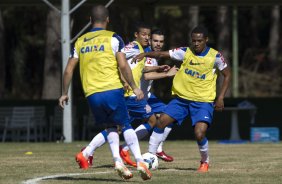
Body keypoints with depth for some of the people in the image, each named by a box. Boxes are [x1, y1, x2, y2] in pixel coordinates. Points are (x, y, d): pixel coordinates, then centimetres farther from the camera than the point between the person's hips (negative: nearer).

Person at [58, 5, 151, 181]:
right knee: (126, 126, 6)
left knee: (111, 127, 17)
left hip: (92, 94, 3)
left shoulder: (80, 41, 13)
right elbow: (123, 66, -9)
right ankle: (140, 161, -7)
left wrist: (65, 93, 21)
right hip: (112, 90, -3)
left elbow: (69, 70, 12)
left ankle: (118, 160, -3)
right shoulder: (113, 38, 1)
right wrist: (134, 87, -2)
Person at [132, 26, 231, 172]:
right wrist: (145, 54, -26)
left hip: (203, 101, -3)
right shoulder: (185, 52, -3)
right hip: (181, 97, 3)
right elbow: (162, 54, -9)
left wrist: (221, 97, -3)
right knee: (162, 121, -10)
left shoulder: (215, 56, -7)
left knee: (199, 134, -19)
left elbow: (227, 75, 5)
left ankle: (205, 162, 10)